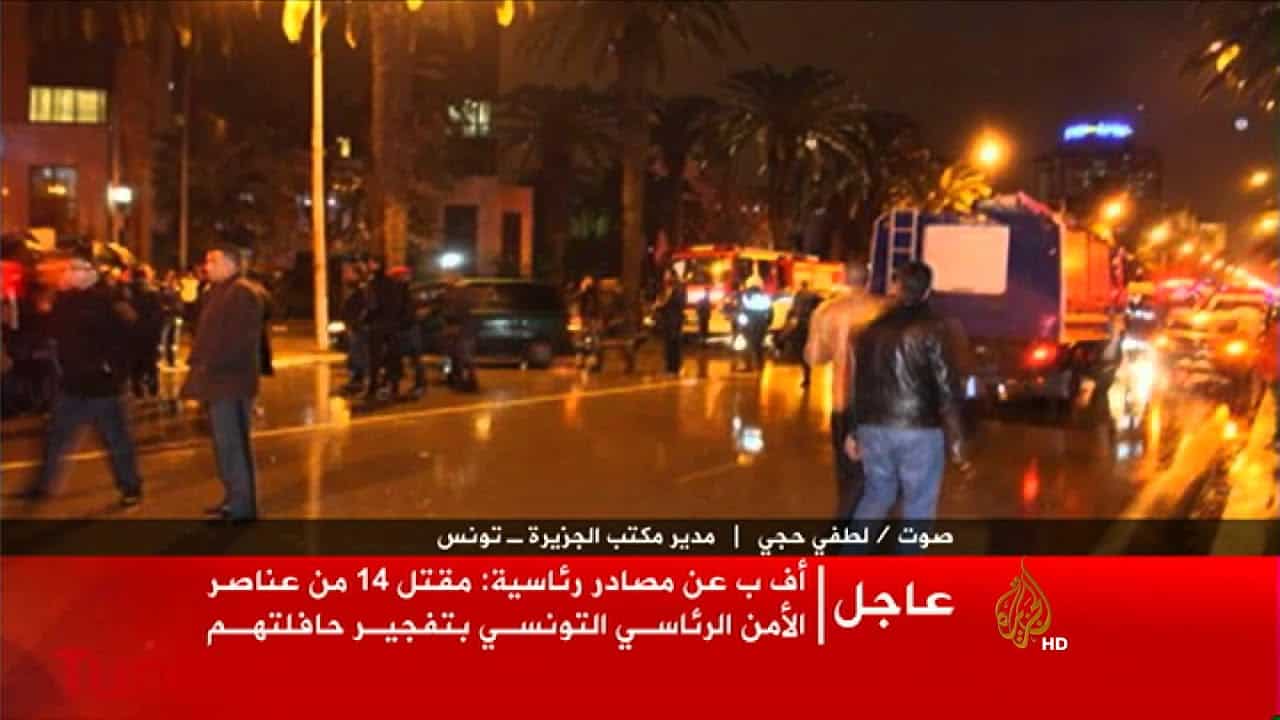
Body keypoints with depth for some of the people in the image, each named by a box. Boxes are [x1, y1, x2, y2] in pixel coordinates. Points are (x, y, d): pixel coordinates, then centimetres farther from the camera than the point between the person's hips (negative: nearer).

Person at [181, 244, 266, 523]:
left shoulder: (243, 293, -14)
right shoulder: (217, 292, 20)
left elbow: (238, 338, -22)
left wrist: (210, 363, -20)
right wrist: (197, 361, 13)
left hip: (231, 378, -11)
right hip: (217, 377, 11)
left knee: (232, 442, -9)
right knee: (225, 442, 16)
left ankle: (242, 506, -5)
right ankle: (234, 497, 26)